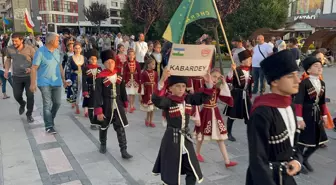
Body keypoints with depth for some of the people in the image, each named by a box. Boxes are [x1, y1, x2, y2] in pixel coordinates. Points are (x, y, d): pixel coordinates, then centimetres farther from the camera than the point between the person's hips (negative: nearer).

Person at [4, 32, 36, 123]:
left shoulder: (29, 49, -14)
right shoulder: (10, 49, -4)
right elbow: (8, 59, 15)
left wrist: (31, 69, -24)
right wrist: (6, 70, 4)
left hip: (29, 76, -3)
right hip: (17, 76, 3)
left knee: (30, 96, -3)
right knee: (17, 95, 5)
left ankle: (29, 114, 17)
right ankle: (22, 104, 41)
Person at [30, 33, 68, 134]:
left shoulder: (57, 51, 8)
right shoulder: (40, 52, -11)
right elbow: (34, 68, -12)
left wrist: (63, 79, 16)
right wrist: (32, 83, -15)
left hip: (57, 82, 6)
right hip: (45, 83, -6)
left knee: (57, 103, 10)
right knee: (47, 104, -3)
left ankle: (50, 119, 33)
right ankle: (49, 126, 6)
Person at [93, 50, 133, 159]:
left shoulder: (119, 76, 0)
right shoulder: (100, 78, -14)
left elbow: (123, 91, 10)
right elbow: (98, 95, -16)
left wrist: (125, 105, 13)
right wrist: (99, 111, -19)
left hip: (118, 107, 3)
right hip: (106, 107, -3)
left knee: (121, 129, 1)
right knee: (104, 127, 17)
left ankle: (124, 151, 5)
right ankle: (103, 145, 41)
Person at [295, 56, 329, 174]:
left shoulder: (322, 83, 7)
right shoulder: (304, 83, -17)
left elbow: (322, 101, 16)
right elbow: (298, 102, -18)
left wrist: (324, 115, 15)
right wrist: (299, 118, -20)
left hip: (316, 115, 8)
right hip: (306, 115, -8)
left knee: (318, 140, 13)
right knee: (303, 140, 2)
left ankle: (304, 159, 33)